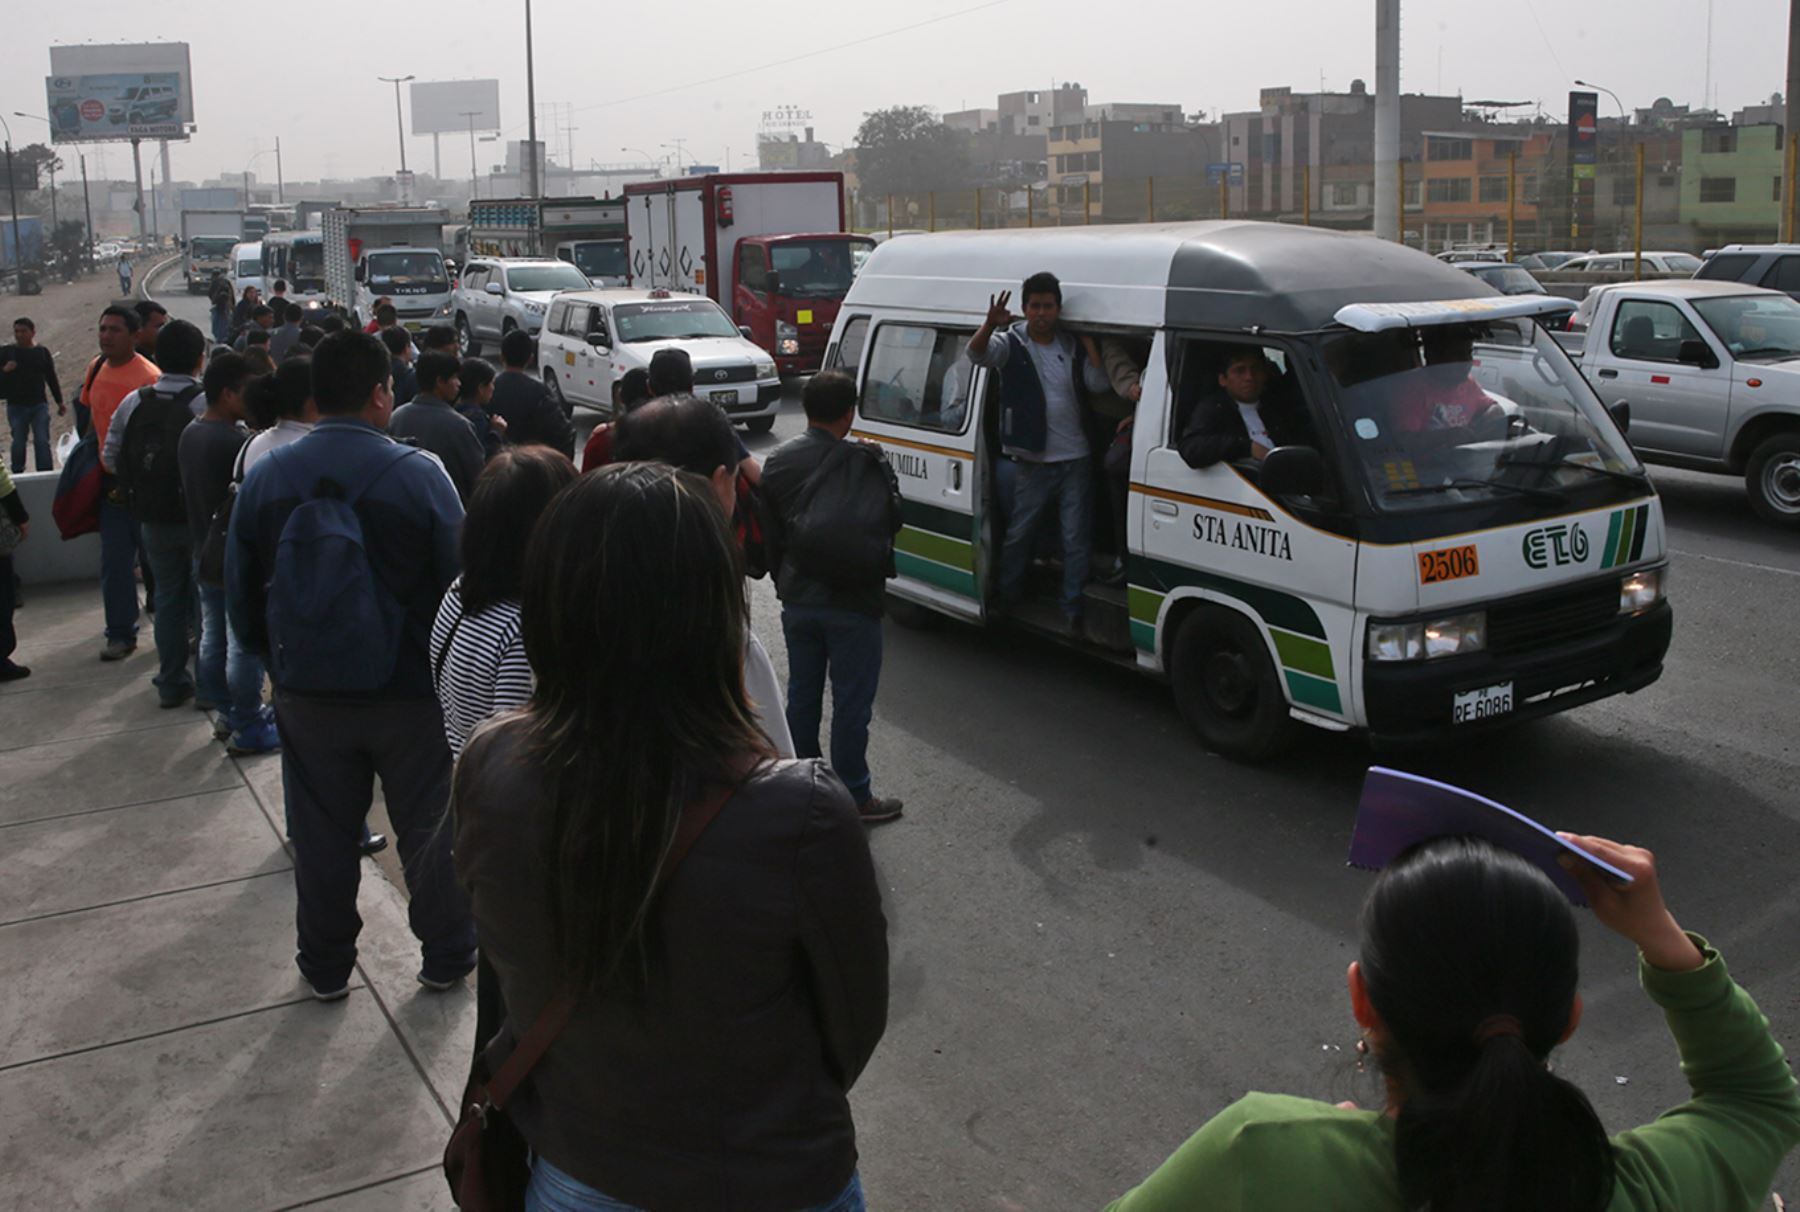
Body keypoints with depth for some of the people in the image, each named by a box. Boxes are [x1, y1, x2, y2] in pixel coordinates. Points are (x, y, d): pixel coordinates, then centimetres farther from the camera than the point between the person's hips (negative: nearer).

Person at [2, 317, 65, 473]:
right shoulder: (6, 352, 4)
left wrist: (60, 402, 12)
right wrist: (4, 370, -17)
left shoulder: (42, 352, 7)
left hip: (39, 405, 0)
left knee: (42, 442, -7)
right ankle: (17, 474, 18)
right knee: (18, 442, 3)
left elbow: (51, 378, 13)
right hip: (16, 406, 0)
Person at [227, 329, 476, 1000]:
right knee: (429, 827, 14)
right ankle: (446, 956, 28)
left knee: (321, 832, 16)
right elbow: (460, 580, -10)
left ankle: (326, 968, 31)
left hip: (307, 693, 3)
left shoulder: (265, 476, -4)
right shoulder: (418, 474, -15)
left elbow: (241, 595, 4)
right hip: (410, 692, -2)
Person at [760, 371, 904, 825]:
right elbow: (890, 520, -9)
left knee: (802, 693, 18)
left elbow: (767, 534, 6)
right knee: (852, 702, 4)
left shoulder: (779, 461, 1)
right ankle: (854, 796, 13)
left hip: (797, 600, 5)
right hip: (852, 604, -5)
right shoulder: (864, 463, -16)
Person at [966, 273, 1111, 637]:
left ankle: (1074, 610, 10)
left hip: (1075, 460, 2)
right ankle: (1006, 600, 26)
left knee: (1076, 539, 2)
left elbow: (1099, 384, 1)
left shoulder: (1073, 346, 8)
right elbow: (977, 353, -22)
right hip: (1031, 461, -2)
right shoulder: (1011, 343, -3)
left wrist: (1090, 343, -8)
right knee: (1018, 534, 8)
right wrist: (991, 325, -42)